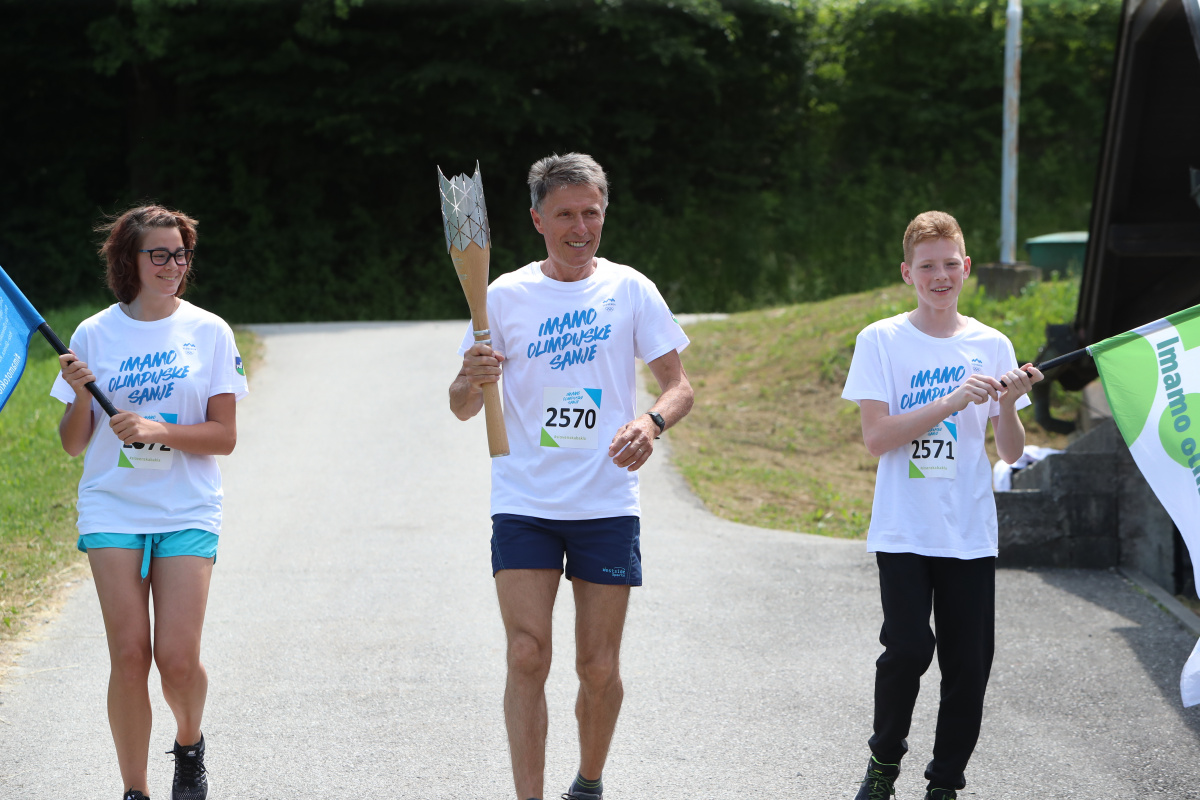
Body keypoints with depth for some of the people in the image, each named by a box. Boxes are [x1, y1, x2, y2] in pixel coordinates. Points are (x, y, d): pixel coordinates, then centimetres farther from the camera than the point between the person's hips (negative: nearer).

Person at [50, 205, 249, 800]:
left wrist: (155, 429, -16)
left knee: (178, 658, -11)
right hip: (113, 508, 1)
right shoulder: (94, 334, 4)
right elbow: (73, 445, 7)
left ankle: (189, 745, 20)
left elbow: (224, 436, -1)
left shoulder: (208, 332, 2)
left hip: (187, 511, -1)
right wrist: (80, 395, -12)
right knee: (129, 655, -7)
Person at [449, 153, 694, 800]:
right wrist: (471, 381, -18)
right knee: (527, 657, -12)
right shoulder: (505, 296, 3)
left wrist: (652, 421, -18)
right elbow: (462, 408, 5)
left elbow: (679, 386, 4)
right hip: (524, 504, 0)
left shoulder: (630, 289, 4)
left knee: (599, 667, 4)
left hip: (607, 504, 0)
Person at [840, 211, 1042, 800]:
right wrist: (952, 401, -17)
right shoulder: (881, 341, 0)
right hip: (903, 530, -3)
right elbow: (876, 437, -10)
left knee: (969, 663, 0)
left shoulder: (991, 347, 7)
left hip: (970, 532, 3)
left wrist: (1007, 405, -13)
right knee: (909, 647, -15)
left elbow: (1010, 453, 6)